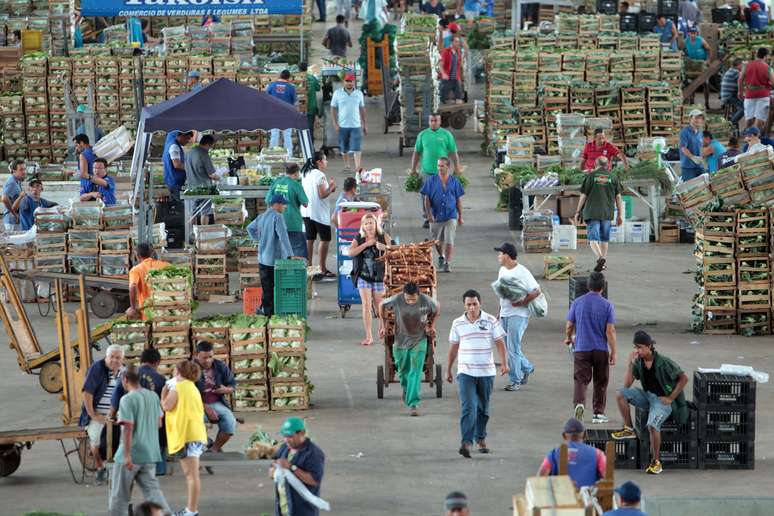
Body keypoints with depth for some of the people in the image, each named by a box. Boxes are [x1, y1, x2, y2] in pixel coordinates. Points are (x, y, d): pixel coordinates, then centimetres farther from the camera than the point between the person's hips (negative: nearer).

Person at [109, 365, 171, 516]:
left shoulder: (128, 399, -16)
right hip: (150, 452, 6)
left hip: (131, 454, -6)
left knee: (120, 495, 8)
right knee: (152, 489, 6)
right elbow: (159, 423, 14)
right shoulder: (153, 396, 5)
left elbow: (128, 427, -19)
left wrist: (127, 455, -18)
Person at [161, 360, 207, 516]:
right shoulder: (192, 387, 21)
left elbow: (167, 406, -11)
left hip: (187, 435, -9)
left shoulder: (177, 387, -6)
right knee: (191, 475, 14)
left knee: (191, 475, -10)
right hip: (197, 434, 9)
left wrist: (165, 391, 4)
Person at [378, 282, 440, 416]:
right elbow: (382, 305, -1)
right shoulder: (396, 300, -22)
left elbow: (437, 307, 3)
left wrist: (432, 325, 3)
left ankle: (412, 404, -11)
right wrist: (382, 326, -1)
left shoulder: (426, 301, -20)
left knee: (415, 372, -10)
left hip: (419, 341, -1)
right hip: (401, 340, 1)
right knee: (402, 370, 17)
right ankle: (406, 389, 50)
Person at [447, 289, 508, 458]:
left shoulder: (491, 321, 1)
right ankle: (466, 443, -22)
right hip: (465, 372, -1)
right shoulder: (458, 323, 4)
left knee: (483, 408, 12)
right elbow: (453, 347, 12)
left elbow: (500, 343, 0)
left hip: (486, 372, 1)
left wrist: (504, 363, -12)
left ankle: (481, 439, 29)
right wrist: (448, 369, 15)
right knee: (468, 408, -14)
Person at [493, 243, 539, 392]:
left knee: (513, 347, -10)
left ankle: (515, 381, -3)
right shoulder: (502, 271, 12)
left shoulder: (522, 272, -13)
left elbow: (537, 291, -14)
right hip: (504, 314, 8)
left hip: (518, 314, -8)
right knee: (508, 346, 12)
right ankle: (527, 368, 33)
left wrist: (522, 302, -22)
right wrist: (499, 312, 18)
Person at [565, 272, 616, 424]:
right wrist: (613, 352, -4)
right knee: (600, 382, 13)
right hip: (601, 349, 0)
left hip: (581, 349, 0)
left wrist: (569, 338, 26)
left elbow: (569, 326, 4)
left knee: (581, 380, -1)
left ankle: (579, 403, -27)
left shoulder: (577, 303, -2)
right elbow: (610, 331, -10)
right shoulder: (607, 305, -7)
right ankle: (599, 413, 19)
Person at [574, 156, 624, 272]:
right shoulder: (613, 177, 5)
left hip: (592, 212, -3)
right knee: (604, 238, 17)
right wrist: (620, 215, 8)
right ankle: (603, 262, 22)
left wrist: (578, 212, 7)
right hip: (607, 213, 3)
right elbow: (618, 197, 3)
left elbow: (583, 196, -1)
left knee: (593, 239, -6)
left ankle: (600, 258, -30)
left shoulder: (590, 176, 0)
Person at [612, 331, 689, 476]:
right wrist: (630, 364, -13)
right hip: (647, 395, 6)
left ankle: (656, 462, -18)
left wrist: (671, 398, -13)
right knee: (621, 394, -14)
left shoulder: (663, 362, -17)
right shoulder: (638, 362, -1)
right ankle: (628, 429, -2)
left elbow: (684, 378, -13)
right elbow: (627, 385, -3)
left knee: (652, 425, -31)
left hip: (662, 400, -6)